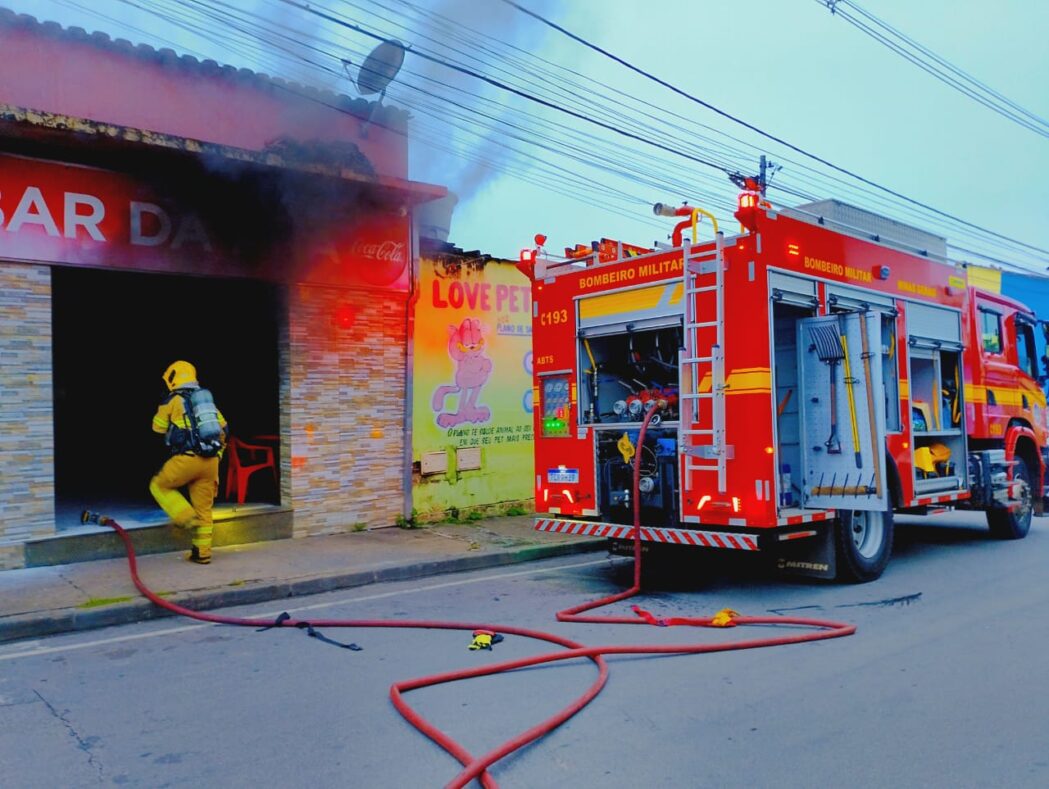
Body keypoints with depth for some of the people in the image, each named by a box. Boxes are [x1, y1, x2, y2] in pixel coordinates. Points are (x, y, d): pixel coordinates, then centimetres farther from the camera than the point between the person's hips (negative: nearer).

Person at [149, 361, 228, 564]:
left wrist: (164, 409, 33)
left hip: (187, 458, -5)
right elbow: (223, 430, 19)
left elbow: (158, 427, 16)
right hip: (211, 460, 5)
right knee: (204, 508, 12)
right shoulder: (207, 400, 19)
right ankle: (202, 553, 14)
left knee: (159, 485, 19)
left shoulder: (173, 400, 3)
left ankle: (187, 518, 3)